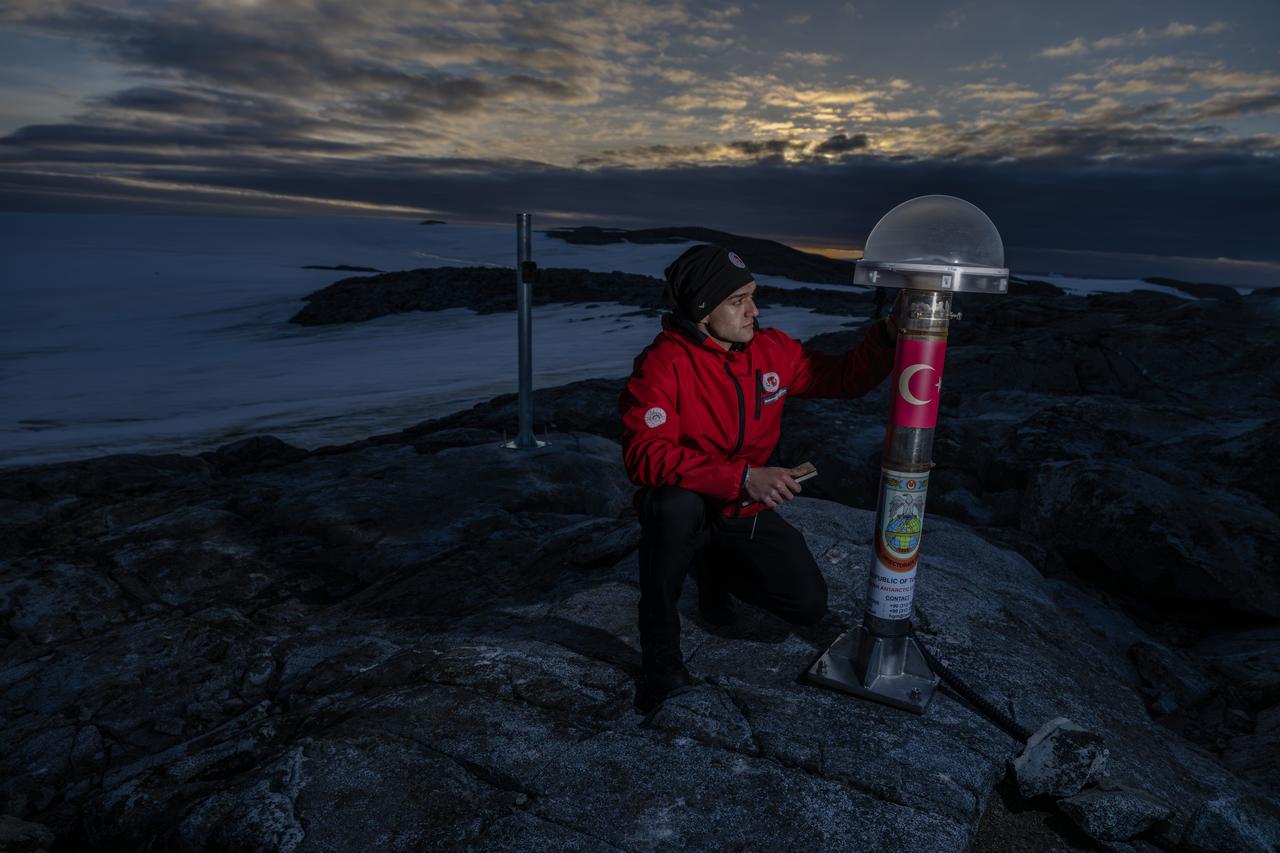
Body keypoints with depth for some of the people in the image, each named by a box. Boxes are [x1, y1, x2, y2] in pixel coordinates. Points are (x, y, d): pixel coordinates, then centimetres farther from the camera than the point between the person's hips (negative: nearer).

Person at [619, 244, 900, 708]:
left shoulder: (772, 350, -5)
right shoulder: (663, 363, -23)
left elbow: (844, 376, 5)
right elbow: (644, 456, -33)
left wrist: (890, 333, -12)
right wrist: (743, 477, -39)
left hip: (745, 512, 5)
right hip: (681, 509, -5)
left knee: (809, 605, -4)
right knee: (677, 503, -40)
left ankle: (714, 565, 24)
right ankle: (660, 648, -17)